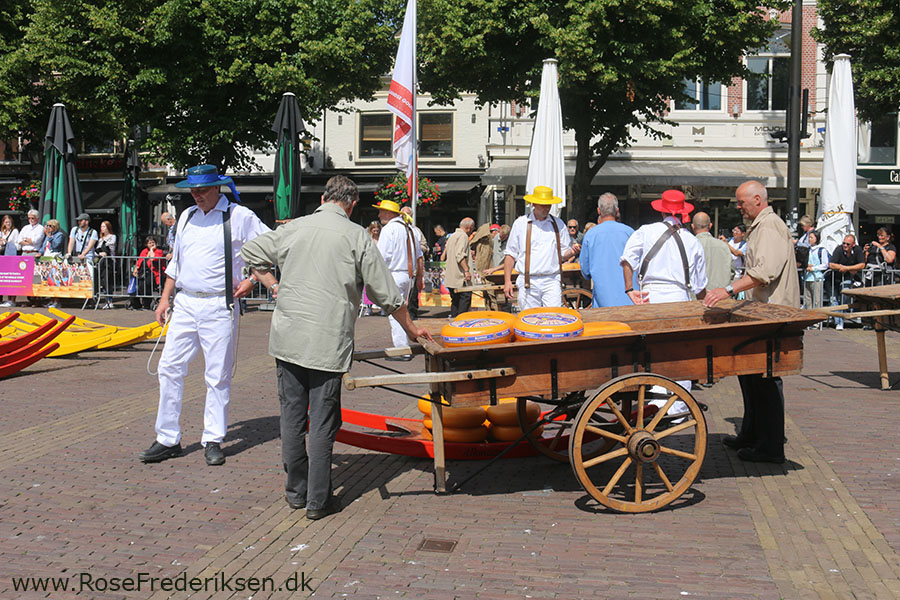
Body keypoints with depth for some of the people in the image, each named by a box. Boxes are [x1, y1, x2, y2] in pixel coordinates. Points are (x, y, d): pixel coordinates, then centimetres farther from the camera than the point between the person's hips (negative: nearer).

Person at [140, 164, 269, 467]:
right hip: (184, 304, 5)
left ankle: (213, 441, 11)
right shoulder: (187, 217, 14)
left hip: (218, 307, -5)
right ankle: (168, 439, 12)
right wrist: (165, 298, 15)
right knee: (170, 368, 3)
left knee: (218, 376, 0)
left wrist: (250, 281, -5)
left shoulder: (239, 217, -4)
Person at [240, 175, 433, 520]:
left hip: (288, 338, 4)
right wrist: (411, 329, 14)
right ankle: (318, 501, 6)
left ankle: (296, 491, 22)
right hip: (329, 342, -3)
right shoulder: (357, 236, -3)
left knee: (292, 414, 12)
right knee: (322, 421, 2)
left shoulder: (293, 228, 7)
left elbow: (251, 253, 19)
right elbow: (386, 293, 1)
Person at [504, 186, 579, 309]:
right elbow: (511, 255, 8)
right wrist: (507, 281, 1)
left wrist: (572, 252, -9)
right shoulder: (520, 223, 7)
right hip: (528, 283, -1)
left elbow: (563, 255, 14)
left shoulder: (558, 224, 11)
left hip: (552, 282, 1)